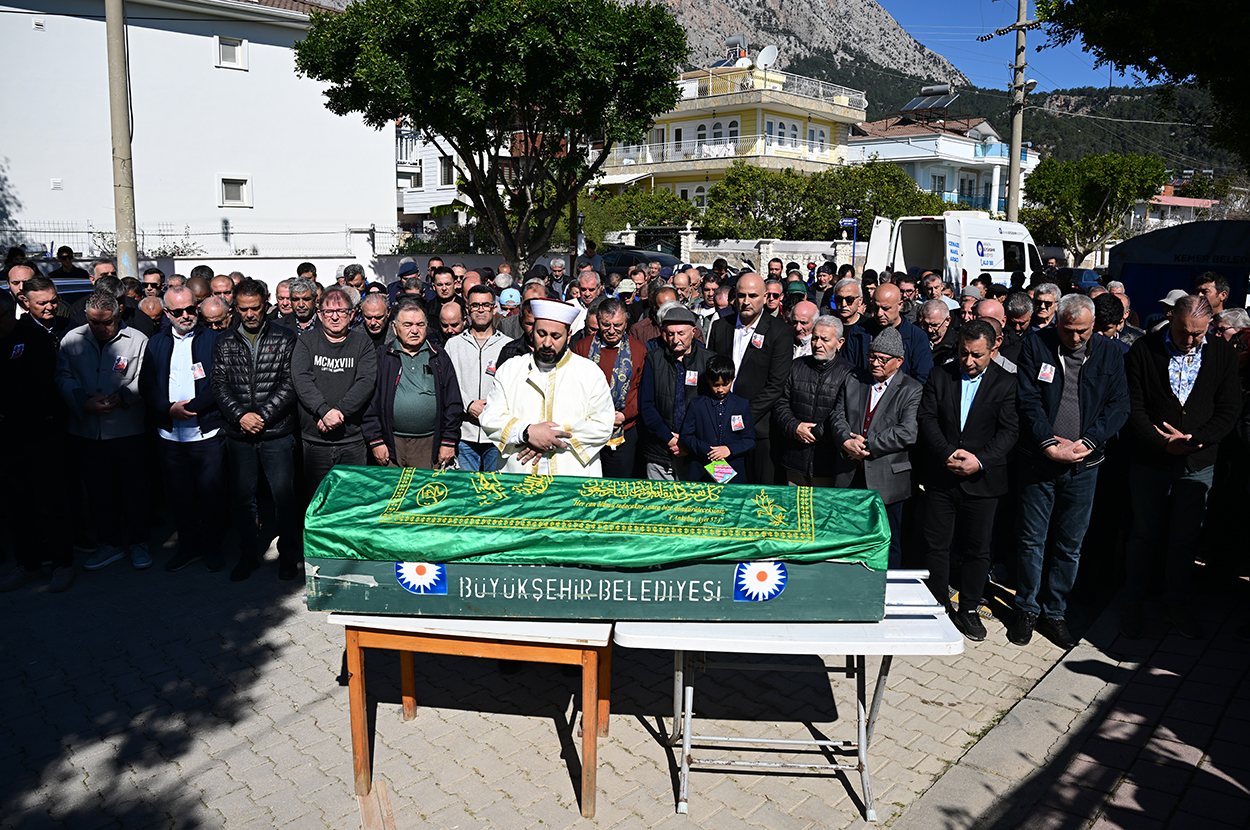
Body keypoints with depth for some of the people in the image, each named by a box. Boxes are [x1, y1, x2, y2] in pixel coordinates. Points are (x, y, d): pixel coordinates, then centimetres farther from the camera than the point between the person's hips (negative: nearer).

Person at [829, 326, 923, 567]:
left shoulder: (912, 390, -2)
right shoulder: (853, 384, 12)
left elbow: (907, 433, -13)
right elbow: (837, 417, 6)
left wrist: (867, 445, -15)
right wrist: (847, 442, -15)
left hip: (887, 480, -4)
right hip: (849, 477, 4)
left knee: (889, 545, 6)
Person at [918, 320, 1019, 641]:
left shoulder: (1006, 383, -3)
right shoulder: (940, 376, 3)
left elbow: (1009, 431, -8)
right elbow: (926, 418, -2)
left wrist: (980, 460, -19)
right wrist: (947, 453, -16)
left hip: (982, 480, -1)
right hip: (941, 478, 2)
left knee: (978, 549, 8)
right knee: (936, 544, 8)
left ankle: (969, 609, 24)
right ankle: (939, 605, 24)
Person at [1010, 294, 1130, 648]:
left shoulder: (1109, 351, 3)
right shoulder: (1036, 346, -3)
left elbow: (1118, 406, 1)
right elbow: (1027, 400, -7)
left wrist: (1087, 442, -13)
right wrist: (1050, 443, -17)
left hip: (1084, 465, 2)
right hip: (1039, 460, -2)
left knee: (1070, 545, 9)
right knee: (1032, 540, 5)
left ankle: (1054, 612, 23)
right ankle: (1027, 609, 21)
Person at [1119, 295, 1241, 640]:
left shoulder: (1223, 354, 1)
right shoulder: (1144, 350, -7)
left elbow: (1228, 411, -1)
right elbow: (1133, 408, -8)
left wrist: (1192, 439, -14)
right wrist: (1164, 444, -16)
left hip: (1198, 464, 2)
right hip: (1151, 462, -2)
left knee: (1186, 538, 12)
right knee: (1144, 534, 9)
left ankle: (1174, 602, 29)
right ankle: (1133, 601, 23)